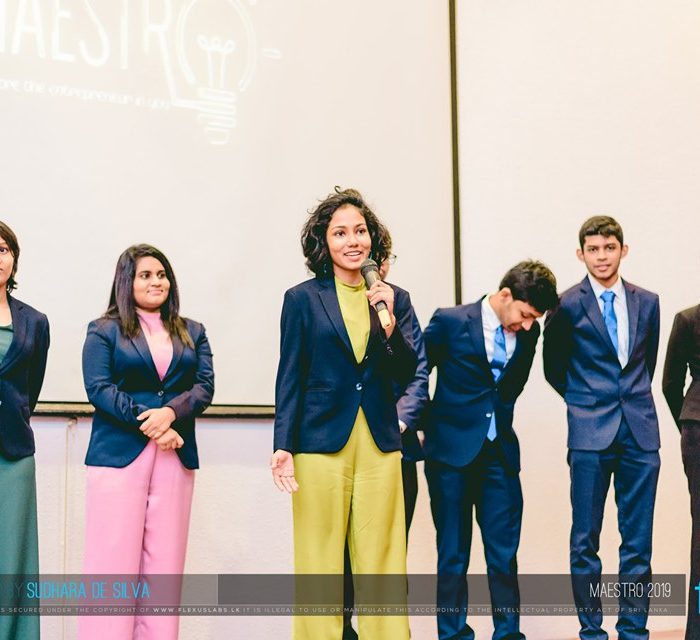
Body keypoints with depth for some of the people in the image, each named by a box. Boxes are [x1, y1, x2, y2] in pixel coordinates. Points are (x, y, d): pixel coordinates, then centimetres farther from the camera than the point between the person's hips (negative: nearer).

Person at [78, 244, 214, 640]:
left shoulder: (192, 333, 17)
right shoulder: (104, 331, 7)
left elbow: (205, 386, 6)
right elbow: (98, 388, -4)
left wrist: (169, 412, -14)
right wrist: (148, 423, -14)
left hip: (176, 457, 3)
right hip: (118, 455, -3)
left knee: (164, 562, 2)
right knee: (114, 557, -6)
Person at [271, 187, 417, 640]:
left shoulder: (395, 299, 10)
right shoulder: (303, 299, 3)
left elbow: (406, 374, 3)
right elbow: (290, 378, 2)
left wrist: (389, 322, -12)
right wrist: (282, 446, -5)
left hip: (380, 445, 2)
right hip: (321, 443, -2)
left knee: (381, 563, 4)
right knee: (320, 563, 1)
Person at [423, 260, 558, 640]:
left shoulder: (528, 332, 3)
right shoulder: (450, 321, -10)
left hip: (500, 452, 4)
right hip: (452, 451, -4)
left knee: (504, 551, 6)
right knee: (453, 554, 4)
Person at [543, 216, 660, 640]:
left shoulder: (647, 302, 8)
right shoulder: (567, 306, -3)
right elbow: (555, 369, 8)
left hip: (640, 430, 3)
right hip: (591, 433, -3)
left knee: (638, 541, 7)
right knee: (585, 541, 2)